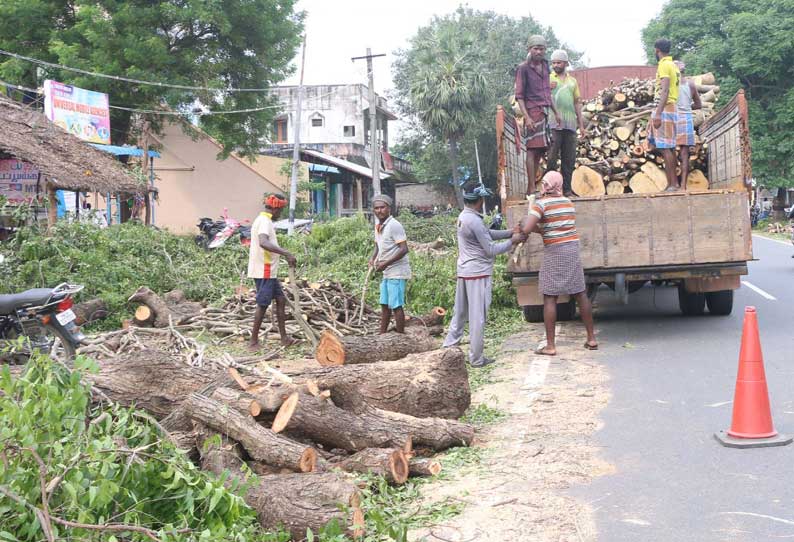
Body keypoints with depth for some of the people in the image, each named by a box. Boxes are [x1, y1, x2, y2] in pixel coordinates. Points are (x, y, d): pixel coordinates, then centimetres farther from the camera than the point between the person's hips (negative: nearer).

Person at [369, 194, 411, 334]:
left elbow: (404, 249, -21)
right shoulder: (378, 226, 10)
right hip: (386, 272, 9)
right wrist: (373, 259, 4)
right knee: (384, 305, 14)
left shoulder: (394, 225, -16)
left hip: (396, 272, -9)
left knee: (396, 306, -5)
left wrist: (385, 263, -22)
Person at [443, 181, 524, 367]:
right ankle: (476, 358, 5)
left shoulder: (463, 217, 9)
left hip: (464, 272, 9)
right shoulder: (474, 221, -21)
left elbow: (488, 233, 15)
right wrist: (512, 241, -4)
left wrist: (510, 232, 7)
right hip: (478, 274, -9)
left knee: (460, 313, 16)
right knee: (478, 317, -1)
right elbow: (491, 249, -17)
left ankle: (448, 349, 20)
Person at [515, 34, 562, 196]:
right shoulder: (523, 68, -6)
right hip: (533, 111, -8)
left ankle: (532, 186, 11)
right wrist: (526, 117, -18)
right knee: (532, 150, -10)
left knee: (540, 151, 7)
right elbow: (519, 96, -10)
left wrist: (556, 112, 20)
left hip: (544, 112, 8)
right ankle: (531, 189, -10)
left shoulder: (545, 66, 15)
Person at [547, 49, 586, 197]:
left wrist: (581, 125, 16)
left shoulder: (572, 81, 19)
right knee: (552, 157, -8)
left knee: (569, 158, 5)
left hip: (570, 124, 4)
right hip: (553, 124, -4)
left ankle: (566, 189, 10)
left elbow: (577, 103, 21)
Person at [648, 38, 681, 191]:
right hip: (672, 108, 9)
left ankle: (673, 184, -11)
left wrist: (658, 114, -23)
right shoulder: (673, 65, 17)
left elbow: (665, 91, -19)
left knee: (665, 147, -10)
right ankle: (672, 183, 11)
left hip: (665, 109, -9)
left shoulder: (664, 64, -10)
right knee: (669, 147, 10)